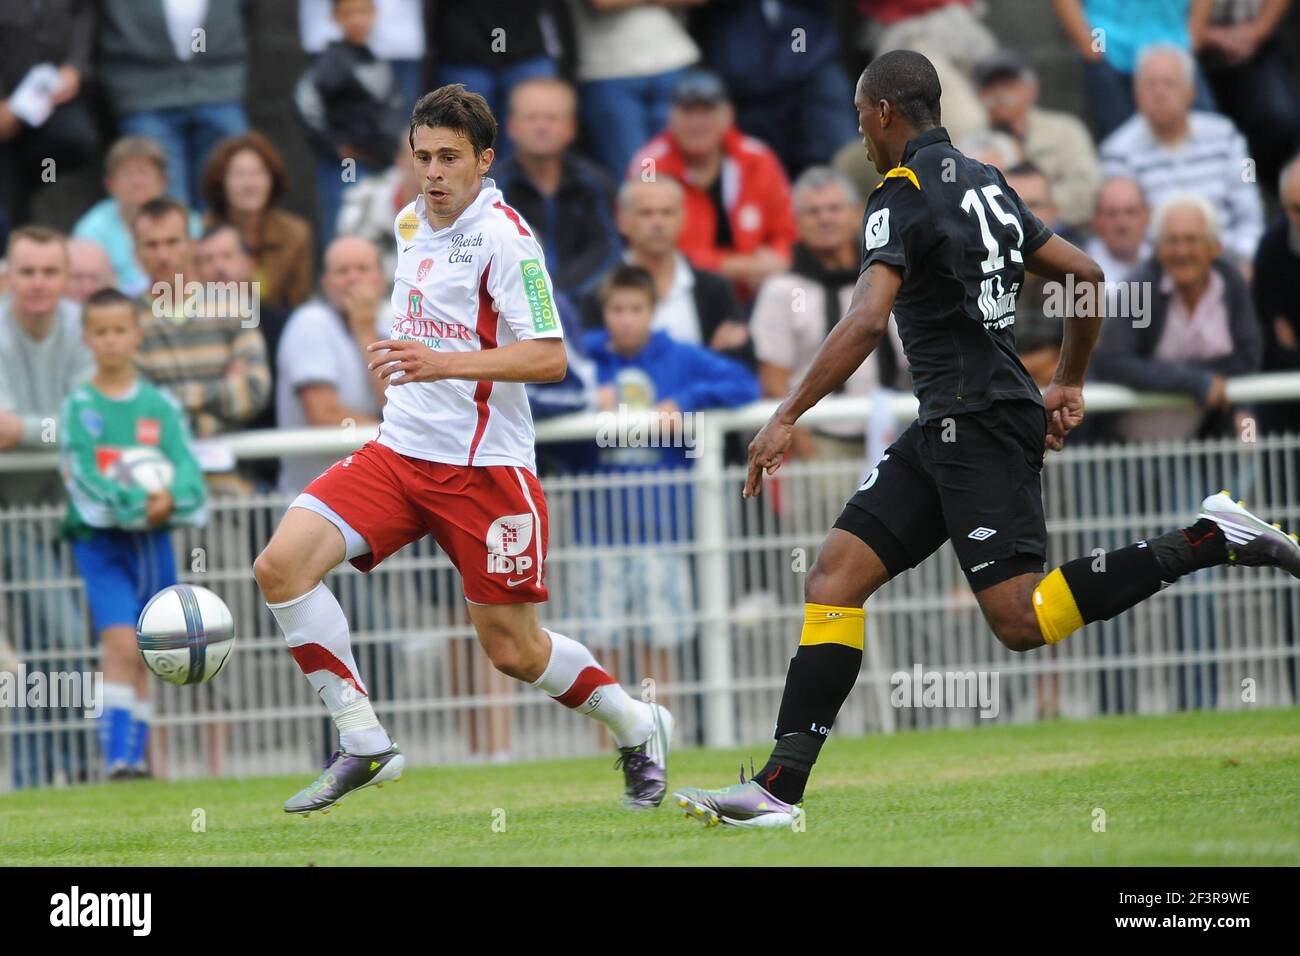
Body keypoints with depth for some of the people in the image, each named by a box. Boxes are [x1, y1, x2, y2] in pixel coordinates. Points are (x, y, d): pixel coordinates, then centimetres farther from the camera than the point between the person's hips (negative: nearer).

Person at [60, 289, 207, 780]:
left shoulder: (160, 404, 6)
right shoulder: (79, 406, -1)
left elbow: (187, 467, -2)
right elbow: (84, 475, -10)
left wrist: (170, 498, -25)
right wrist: (134, 505, -24)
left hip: (152, 540, 3)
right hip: (100, 540, -3)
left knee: (144, 658, 7)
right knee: (121, 644, -17)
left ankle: (135, 757, 15)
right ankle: (116, 757, -20)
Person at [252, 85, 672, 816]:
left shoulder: (502, 235, -13)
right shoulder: (413, 223, 10)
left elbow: (550, 357, -20)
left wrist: (443, 364, -29)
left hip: (485, 467, -7)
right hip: (399, 452, 7)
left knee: (514, 651, 0)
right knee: (282, 564, -15)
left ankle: (638, 729, 28)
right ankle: (364, 745, -9)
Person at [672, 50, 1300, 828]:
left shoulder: (905, 196, -11)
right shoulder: (985, 184, 16)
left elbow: (867, 321, -24)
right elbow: (1088, 275, 22)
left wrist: (787, 418, -22)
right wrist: (1069, 385, 31)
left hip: (978, 427, -10)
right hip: (948, 430, 10)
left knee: (1022, 620, -13)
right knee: (836, 575, 3)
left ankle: (1207, 542, -12)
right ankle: (780, 787, -3)